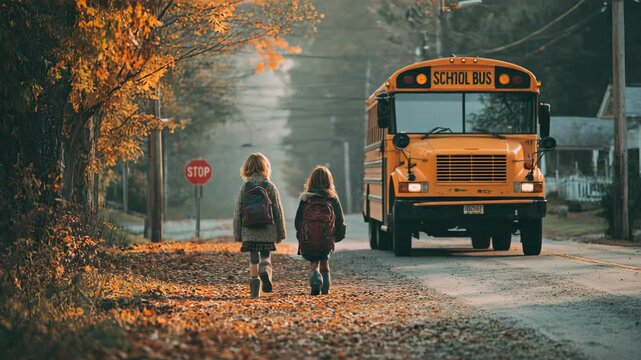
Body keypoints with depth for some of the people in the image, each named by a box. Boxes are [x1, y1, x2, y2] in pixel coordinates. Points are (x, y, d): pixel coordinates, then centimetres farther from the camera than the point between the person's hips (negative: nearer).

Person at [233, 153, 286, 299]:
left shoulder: (244, 188, 1)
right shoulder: (270, 187, -1)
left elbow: (237, 212, 3)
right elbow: (278, 211, 1)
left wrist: (237, 234, 9)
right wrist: (280, 233, 9)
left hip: (249, 232, 1)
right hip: (267, 232, -1)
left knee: (253, 259, 7)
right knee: (266, 256, 8)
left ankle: (254, 289, 2)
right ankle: (265, 270, -25)